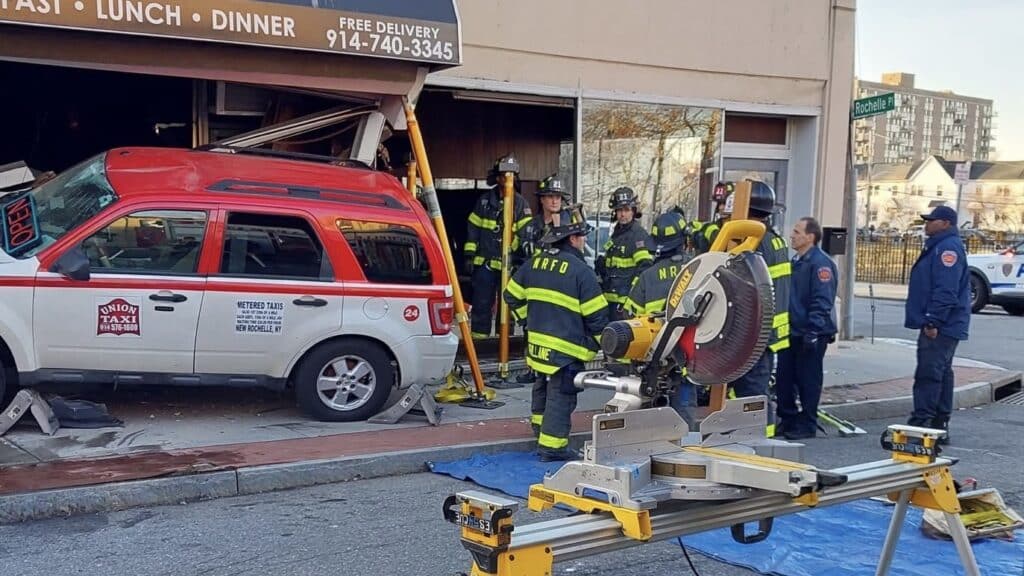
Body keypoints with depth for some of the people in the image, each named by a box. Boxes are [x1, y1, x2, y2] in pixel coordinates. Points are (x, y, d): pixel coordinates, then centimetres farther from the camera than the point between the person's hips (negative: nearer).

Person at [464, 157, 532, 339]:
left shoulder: (520, 203, 1)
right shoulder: (484, 200, 5)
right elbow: (473, 229, 8)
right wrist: (469, 254, 3)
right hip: (485, 262, 1)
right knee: (482, 304, 4)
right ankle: (478, 340, 12)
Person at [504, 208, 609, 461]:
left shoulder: (534, 263, 6)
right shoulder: (580, 270, -14)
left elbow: (512, 295, 14)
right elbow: (596, 313, -12)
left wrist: (528, 321, 23)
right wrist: (596, 343, 4)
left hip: (538, 341, 8)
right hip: (566, 347, -7)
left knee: (543, 386, 25)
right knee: (561, 394, -3)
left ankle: (540, 427, 41)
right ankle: (552, 445, -1)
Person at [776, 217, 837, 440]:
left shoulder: (820, 263, -14)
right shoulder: (796, 262, 16)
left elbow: (822, 302, -20)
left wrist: (813, 331, -24)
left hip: (811, 335, -9)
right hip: (791, 332, 9)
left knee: (808, 380, 0)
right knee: (784, 379, 11)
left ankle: (807, 424, 10)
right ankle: (787, 419, 21)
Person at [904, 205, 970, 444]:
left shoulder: (948, 247, -15)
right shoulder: (939, 246, 19)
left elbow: (946, 290, -24)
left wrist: (933, 321, -25)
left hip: (940, 327, -11)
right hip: (940, 326, 11)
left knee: (929, 374, -13)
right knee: (941, 373, 13)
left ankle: (920, 424, -14)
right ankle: (939, 427, 19)